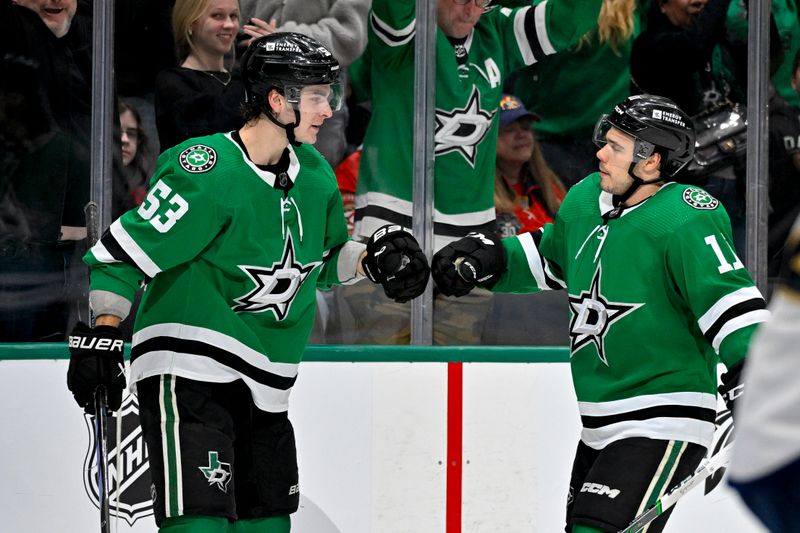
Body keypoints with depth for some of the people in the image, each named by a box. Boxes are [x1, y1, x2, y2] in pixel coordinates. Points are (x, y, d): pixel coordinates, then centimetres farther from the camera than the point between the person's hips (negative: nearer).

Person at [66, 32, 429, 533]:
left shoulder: (315, 175, 7)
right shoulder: (209, 172, -18)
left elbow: (324, 258, 23)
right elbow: (121, 251, -15)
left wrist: (375, 258, 5)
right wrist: (103, 334, -21)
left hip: (263, 385, 9)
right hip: (188, 372, -9)